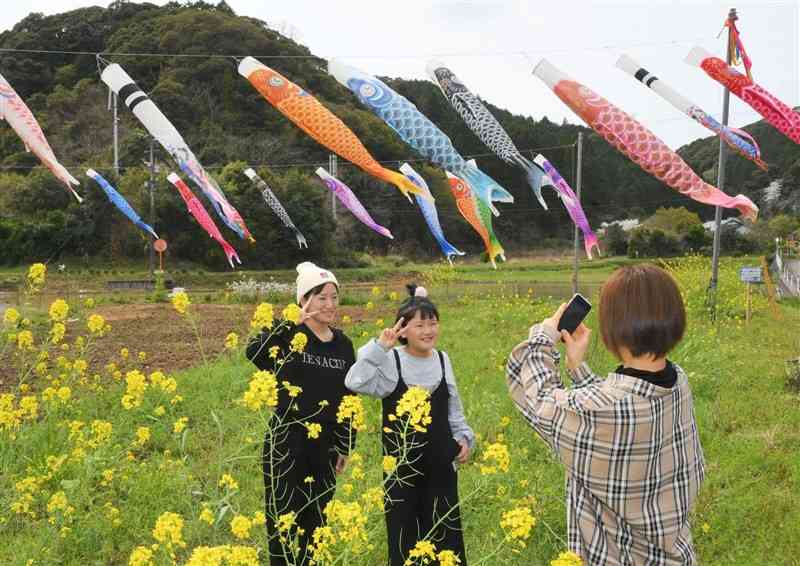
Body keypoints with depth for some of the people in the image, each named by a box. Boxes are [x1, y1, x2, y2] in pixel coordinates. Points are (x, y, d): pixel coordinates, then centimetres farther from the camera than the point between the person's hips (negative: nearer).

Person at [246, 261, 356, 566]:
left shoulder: (343, 344, 6)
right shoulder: (288, 336, -9)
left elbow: (347, 398, 12)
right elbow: (254, 353, -30)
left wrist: (346, 446, 13)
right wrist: (290, 323, -36)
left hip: (324, 444, 5)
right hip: (286, 443, -4)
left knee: (315, 519, 14)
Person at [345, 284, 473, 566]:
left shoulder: (442, 359, 4)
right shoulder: (391, 360, -11)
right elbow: (355, 383, -29)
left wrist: (464, 437, 6)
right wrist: (379, 346, -29)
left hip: (441, 461, 4)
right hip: (402, 462, -3)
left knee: (445, 534, 10)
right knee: (403, 534, 7)